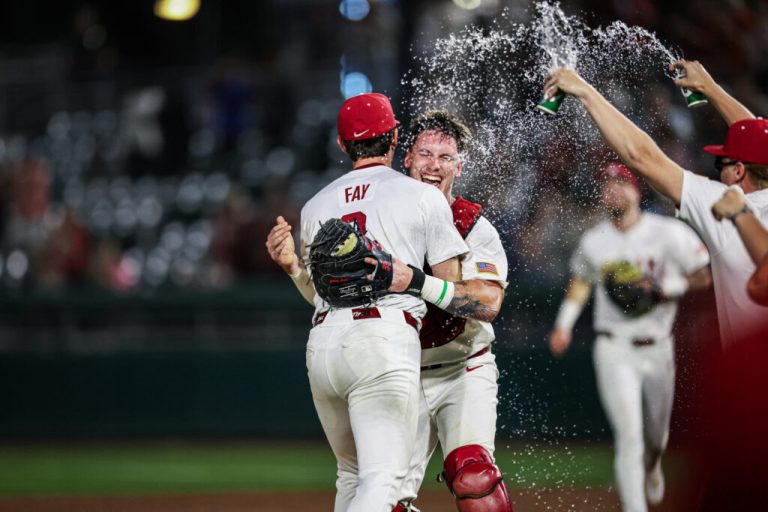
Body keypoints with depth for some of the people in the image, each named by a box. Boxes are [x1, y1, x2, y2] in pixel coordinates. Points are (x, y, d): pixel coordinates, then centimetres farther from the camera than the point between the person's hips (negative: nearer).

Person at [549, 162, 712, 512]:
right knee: (629, 436, -14)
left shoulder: (668, 233, -7)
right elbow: (581, 282, 19)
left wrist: (663, 288, -18)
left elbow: (704, 277, -4)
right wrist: (564, 324, 8)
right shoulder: (593, 242, 1)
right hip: (614, 349, -1)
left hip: (657, 348, 1)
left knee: (655, 436, 18)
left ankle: (651, 468, 54)